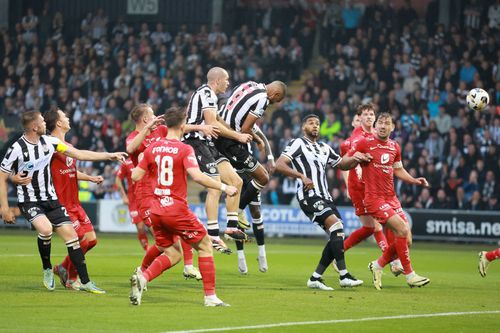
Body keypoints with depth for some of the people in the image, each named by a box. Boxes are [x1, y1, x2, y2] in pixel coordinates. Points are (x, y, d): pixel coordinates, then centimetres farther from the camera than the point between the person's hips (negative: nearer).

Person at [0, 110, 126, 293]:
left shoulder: (49, 142, -1)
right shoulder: (16, 149, -16)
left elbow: (79, 154, 7)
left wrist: (109, 156, 4)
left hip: (50, 199, 5)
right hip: (29, 201, -5)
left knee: (71, 234, -4)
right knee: (46, 229, -30)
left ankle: (85, 282, 2)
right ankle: (47, 269, -4)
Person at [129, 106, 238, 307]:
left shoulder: (152, 148, 6)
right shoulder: (184, 149, -10)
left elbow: (135, 176, 9)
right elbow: (197, 176, -22)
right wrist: (224, 187, -14)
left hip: (156, 211, 6)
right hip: (177, 209, -6)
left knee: (172, 254, 17)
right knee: (205, 246, 9)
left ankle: (142, 277, -8)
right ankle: (210, 296, 4)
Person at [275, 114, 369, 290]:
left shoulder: (324, 148, 23)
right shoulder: (298, 144, 0)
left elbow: (342, 164, 33)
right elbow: (279, 165, -10)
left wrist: (355, 159, 10)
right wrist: (302, 176, -21)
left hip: (325, 197, 9)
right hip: (309, 196, -8)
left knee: (337, 235, -1)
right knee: (336, 225, -23)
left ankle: (315, 278, 6)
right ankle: (344, 276, -25)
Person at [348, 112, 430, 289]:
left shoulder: (395, 147, 11)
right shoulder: (365, 143, -6)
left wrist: (415, 180, 9)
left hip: (391, 198, 7)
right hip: (374, 198, -7)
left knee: (405, 238, 0)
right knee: (403, 230, -18)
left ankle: (377, 265, 20)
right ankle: (409, 274, -8)